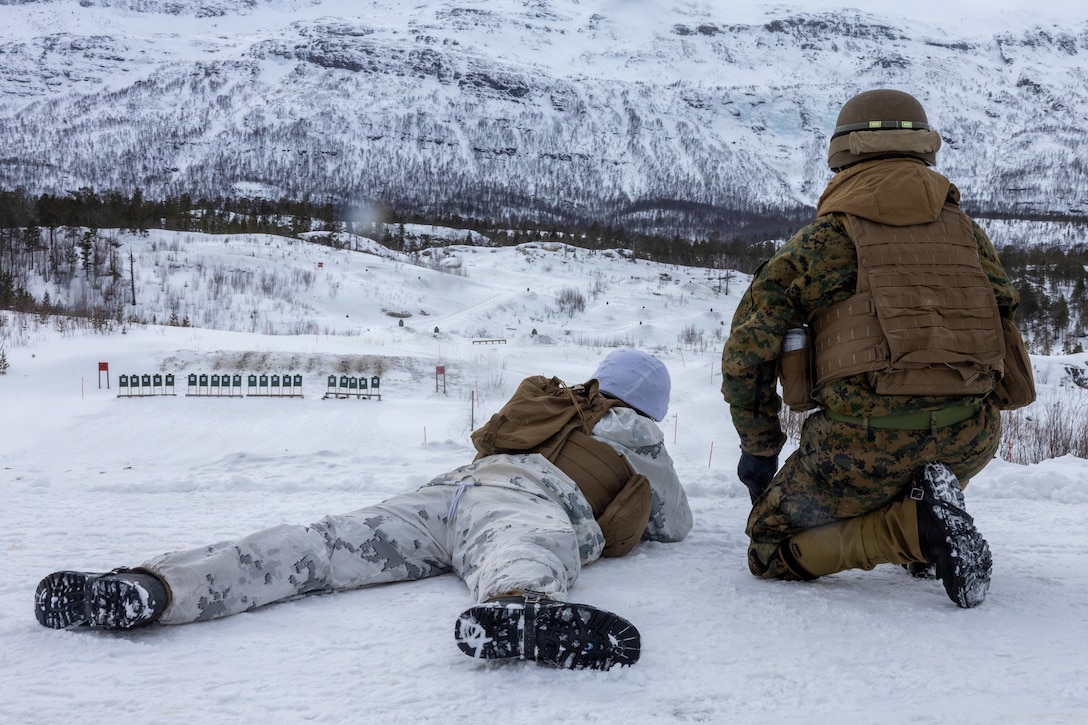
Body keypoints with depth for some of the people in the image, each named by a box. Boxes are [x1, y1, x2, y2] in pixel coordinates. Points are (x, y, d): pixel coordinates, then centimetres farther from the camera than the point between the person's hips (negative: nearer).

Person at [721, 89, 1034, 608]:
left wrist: (759, 447, 16)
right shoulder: (964, 229, 16)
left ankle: (915, 525, -10)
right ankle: (931, 501, 15)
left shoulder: (824, 236, 6)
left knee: (770, 552, 11)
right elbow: (1004, 321, 23)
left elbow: (748, 351, 4)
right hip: (972, 438, 5)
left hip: (864, 440, -5)